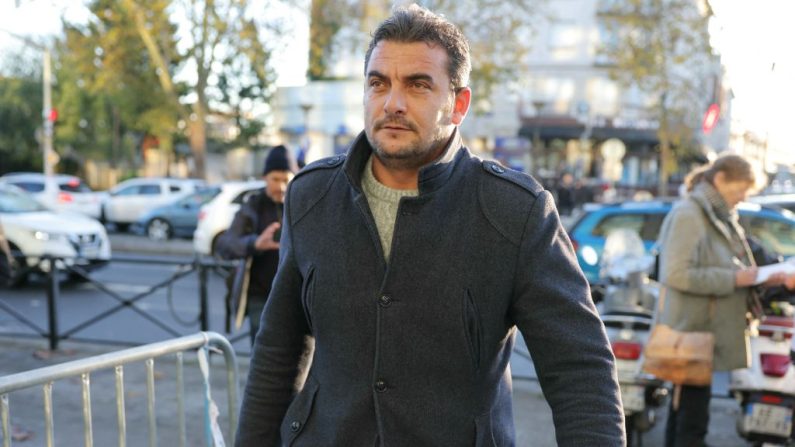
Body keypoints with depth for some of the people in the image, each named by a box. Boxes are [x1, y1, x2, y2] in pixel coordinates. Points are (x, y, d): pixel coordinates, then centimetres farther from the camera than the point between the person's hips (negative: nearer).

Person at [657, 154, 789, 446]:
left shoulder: (720, 217, 16)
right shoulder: (688, 215, -13)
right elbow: (676, 274, -23)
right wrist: (733, 278, -19)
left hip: (711, 332, 10)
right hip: (693, 332, -9)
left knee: (682, 410, 15)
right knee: (692, 419, -6)